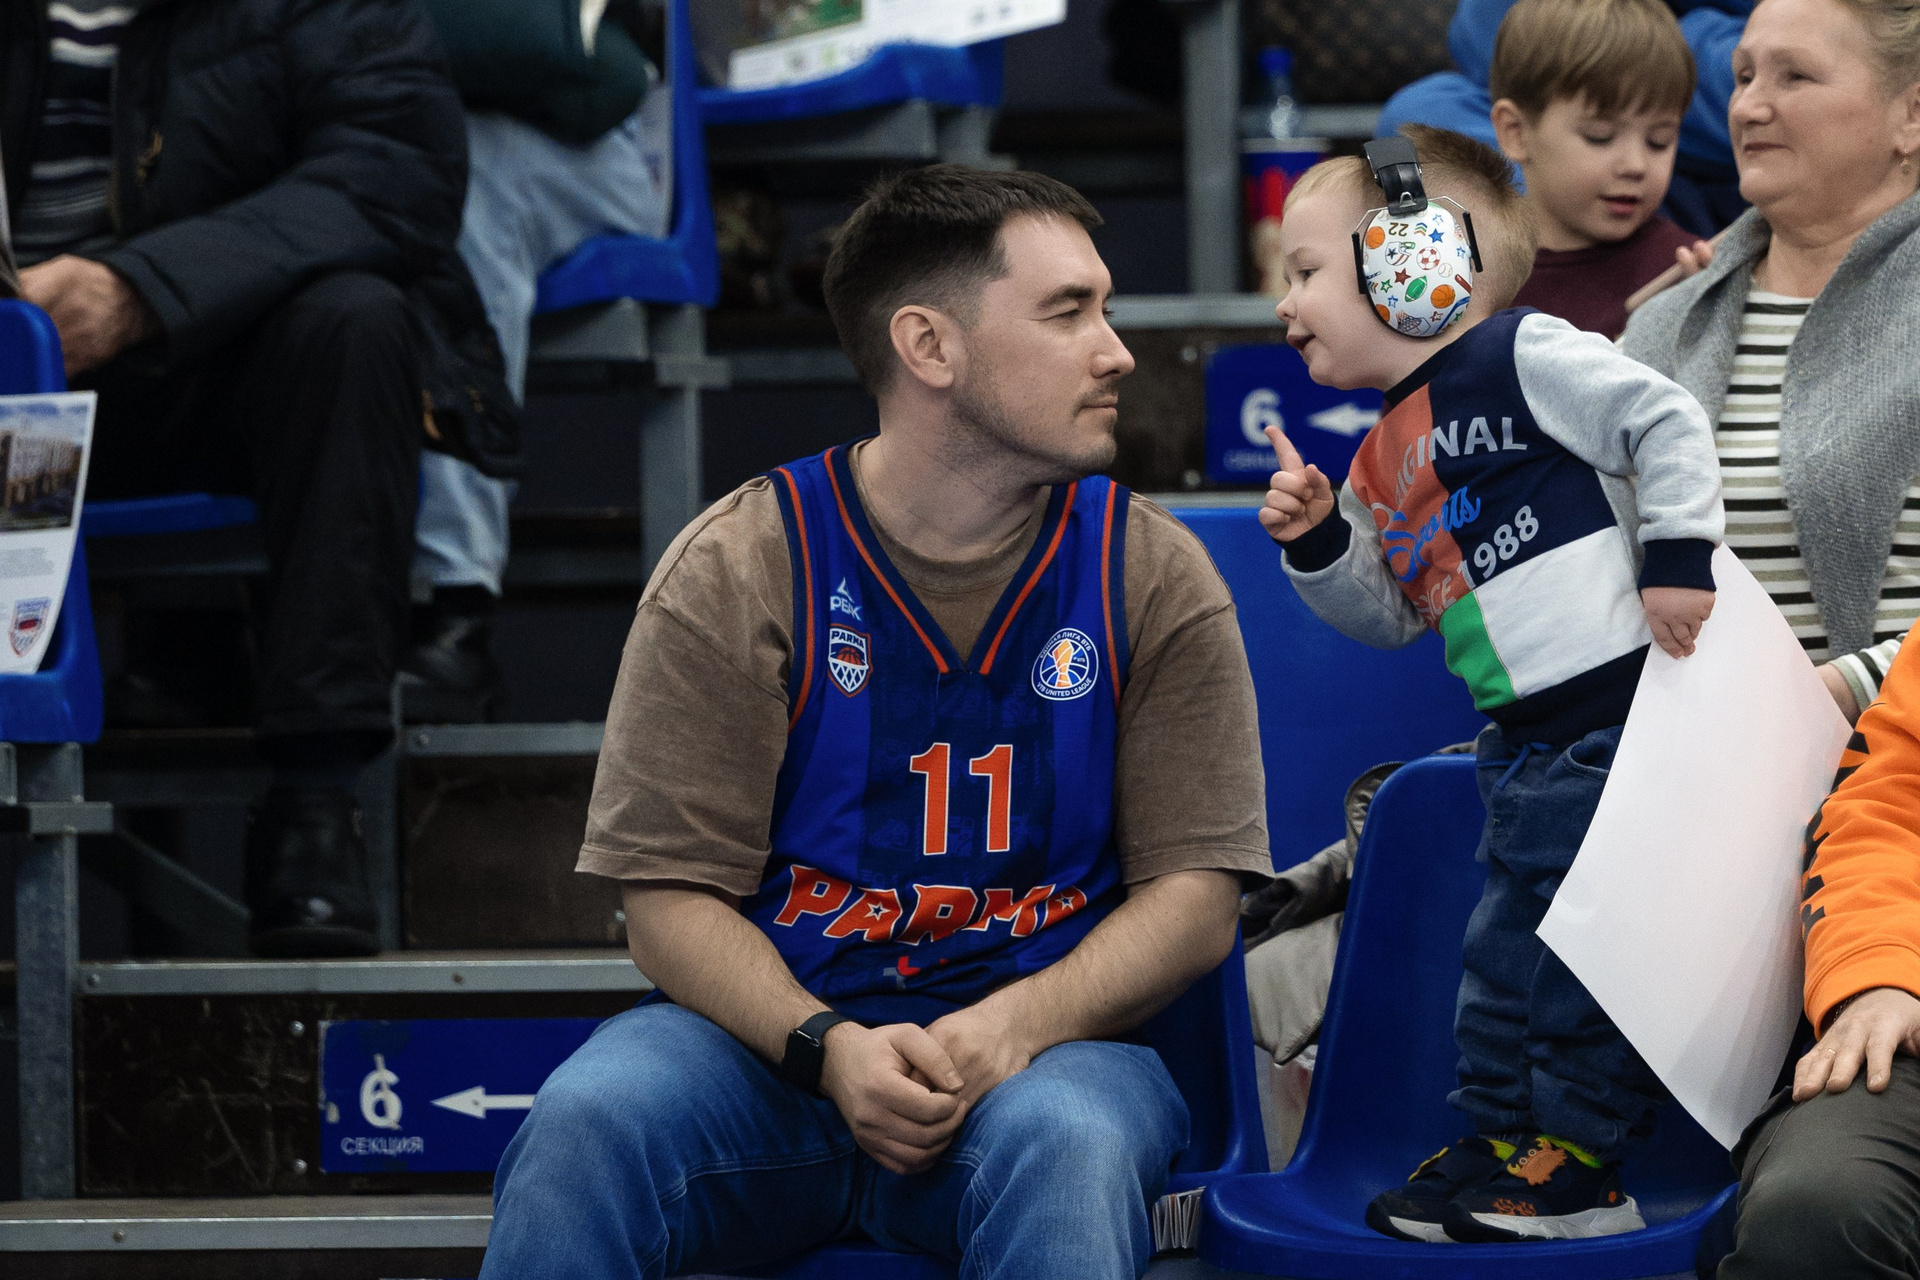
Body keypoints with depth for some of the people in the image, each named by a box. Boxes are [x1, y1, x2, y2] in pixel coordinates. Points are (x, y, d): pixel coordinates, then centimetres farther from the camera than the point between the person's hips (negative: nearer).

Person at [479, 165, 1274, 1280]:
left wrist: (1014, 1027, -17)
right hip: (772, 1037, 0)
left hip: (1047, 1037, 0)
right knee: (581, 1131, -32)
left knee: (1067, 1149, -38)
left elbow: (1196, 892, 1)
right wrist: (831, 1048, -21)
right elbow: (671, 895, -3)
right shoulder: (736, 570, 0)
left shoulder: (1153, 575, 5)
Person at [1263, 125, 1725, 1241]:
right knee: (1510, 940, 12)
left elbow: (1668, 424, -11)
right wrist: (1320, 545, 5)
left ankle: (1574, 1159, 1)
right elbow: (1389, 614, 21)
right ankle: (1503, 1141, 20)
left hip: (1620, 701, -9)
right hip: (1528, 744, 9)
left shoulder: (1522, 358, -9)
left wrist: (1678, 561, -16)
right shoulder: (1383, 466, 16)